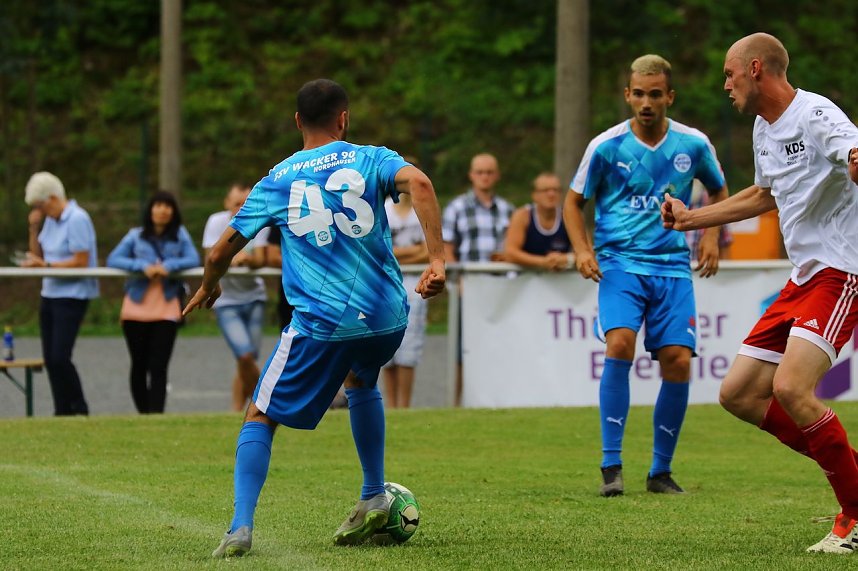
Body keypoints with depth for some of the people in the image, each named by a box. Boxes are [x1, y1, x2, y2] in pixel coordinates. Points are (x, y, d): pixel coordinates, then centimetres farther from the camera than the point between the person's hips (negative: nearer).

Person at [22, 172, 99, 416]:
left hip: (72, 296, -9)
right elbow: (37, 254, 18)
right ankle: (63, 412, 13)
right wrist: (34, 228, 4)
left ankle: (79, 409, -1)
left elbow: (81, 262, -19)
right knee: (50, 359, 7)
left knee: (59, 357, -13)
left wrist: (45, 265, -20)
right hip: (50, 294, 9)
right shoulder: (50, 219, 10)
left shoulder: (77, 219, -15)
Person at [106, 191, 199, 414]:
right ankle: (144, 414, 19)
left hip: (167, 309, -1)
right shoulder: (136, 236, 7)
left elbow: (194, 259, -4)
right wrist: (143, 266, -18)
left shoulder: (180, 235, 9)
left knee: (158, 368, -9)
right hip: (137, 308, 1)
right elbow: (112, 260, -4)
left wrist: (169, 266, -20)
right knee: (139, 366, 7)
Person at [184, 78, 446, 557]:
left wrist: (208, 288, 34)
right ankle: (375, 498, 33)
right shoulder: (370, 159, 7)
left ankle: (242, 527, -9)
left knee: (260, 418, 9)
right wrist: (437, 260, -20)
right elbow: (419, 183, -16)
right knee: (361, 381, 35)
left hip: (322, 323, -2)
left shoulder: (276, 182, 9)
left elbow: (220, 254, 12)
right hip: (388, 317, 2)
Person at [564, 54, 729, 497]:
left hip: (672, 265, 2)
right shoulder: (606, 146, -3)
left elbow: (719, 191, 22)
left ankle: (661, 471, 10)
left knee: (678, 361, -7)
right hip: (619, 261, -2)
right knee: (620, 343, -24)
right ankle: (611, 466, -19)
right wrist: (582, 250, -6)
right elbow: (573, 201, 9)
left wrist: (711, 236, 7)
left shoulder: (694, 144, 2)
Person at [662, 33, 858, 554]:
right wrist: (692, 219, 37)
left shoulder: (816, 115, -14)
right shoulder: (763, 128, 16)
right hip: (804, 278, 10)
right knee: (739, 394, 4)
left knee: (790, 388, -25)